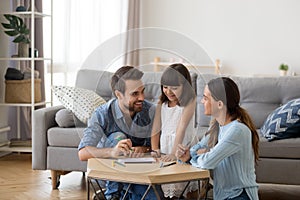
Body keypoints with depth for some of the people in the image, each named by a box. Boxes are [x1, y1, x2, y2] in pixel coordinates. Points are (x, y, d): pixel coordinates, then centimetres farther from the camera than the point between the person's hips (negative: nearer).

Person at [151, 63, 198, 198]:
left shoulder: (189, 101, -5)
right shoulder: (161, 103, 11)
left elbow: (182, 128, -15)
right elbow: (156, 130, 10)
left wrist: (174, 153, -23)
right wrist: (155, 150, -5)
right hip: (164, 153, 4)